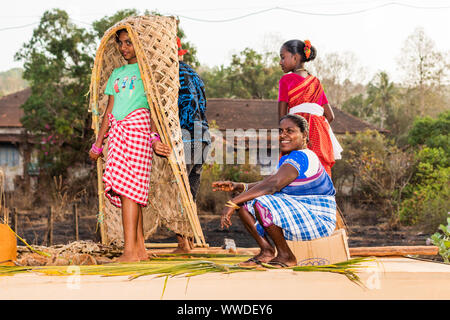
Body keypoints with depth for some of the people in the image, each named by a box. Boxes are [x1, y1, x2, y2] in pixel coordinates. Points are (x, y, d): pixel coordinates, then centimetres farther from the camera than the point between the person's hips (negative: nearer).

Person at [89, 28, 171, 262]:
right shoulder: (116, 74, 23)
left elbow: (154, 108, -1)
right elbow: (109, 110, 20)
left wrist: (154, 137, -13)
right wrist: (98, 143, 17)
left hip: (138, 127, -6)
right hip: (117, 130, 6)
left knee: (127, 185, -16)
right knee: (131, 190, 2)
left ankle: (130, 250, -20)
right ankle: (140, 249, 4)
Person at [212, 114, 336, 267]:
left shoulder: (301, 157, -20)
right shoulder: (286, 158, 13)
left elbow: (272, 186, -31)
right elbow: (268, 184, 12)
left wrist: (232, 204, -33)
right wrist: (236, 186, -6)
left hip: (318, 221, -10)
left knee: (261, 203, -31)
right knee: (244, 201, 1)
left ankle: (286, 256, -14)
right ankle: (267, 251, 1)